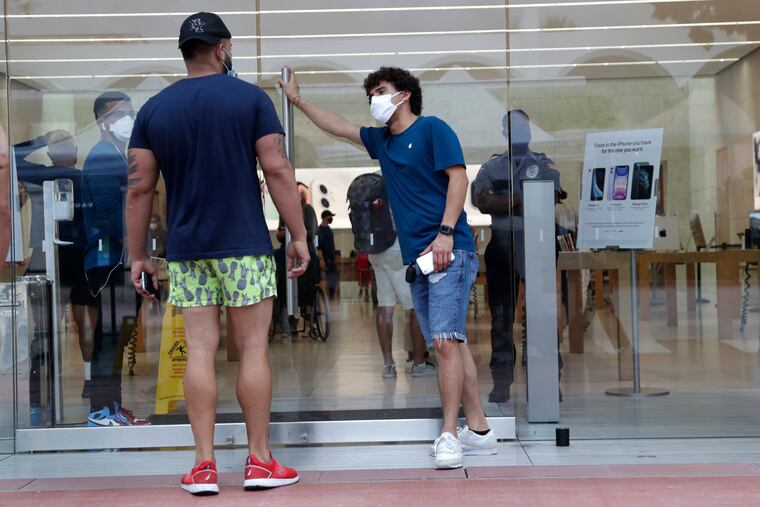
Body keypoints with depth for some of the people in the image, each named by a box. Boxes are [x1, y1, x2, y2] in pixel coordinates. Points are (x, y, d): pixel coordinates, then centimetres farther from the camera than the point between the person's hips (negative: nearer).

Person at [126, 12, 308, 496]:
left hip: (186, 249, 3)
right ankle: (260, 461, 8)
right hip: (244, 245, -3)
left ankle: (204, 466, 6)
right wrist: (299, 235, -1)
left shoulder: (154, 109, 8)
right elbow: (278, 170, -7)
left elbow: (140, 188, 5)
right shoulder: (250, 97, -1)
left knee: (200, 351, 4)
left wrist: (138, 255, 10)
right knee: (254, 348, 3)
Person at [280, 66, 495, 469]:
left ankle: (450, 435, -12)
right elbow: (337, 127, 32)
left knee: (446, 341, -13)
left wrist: (445, 232, -18)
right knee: (450, 344, 6)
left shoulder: (432, 128, -1)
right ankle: (478, 431, 10)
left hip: (448, 252, -7)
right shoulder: (381, 140, 20)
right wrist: (298, 101, 34)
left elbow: (458, 178, -9)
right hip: (416, 257, 8)